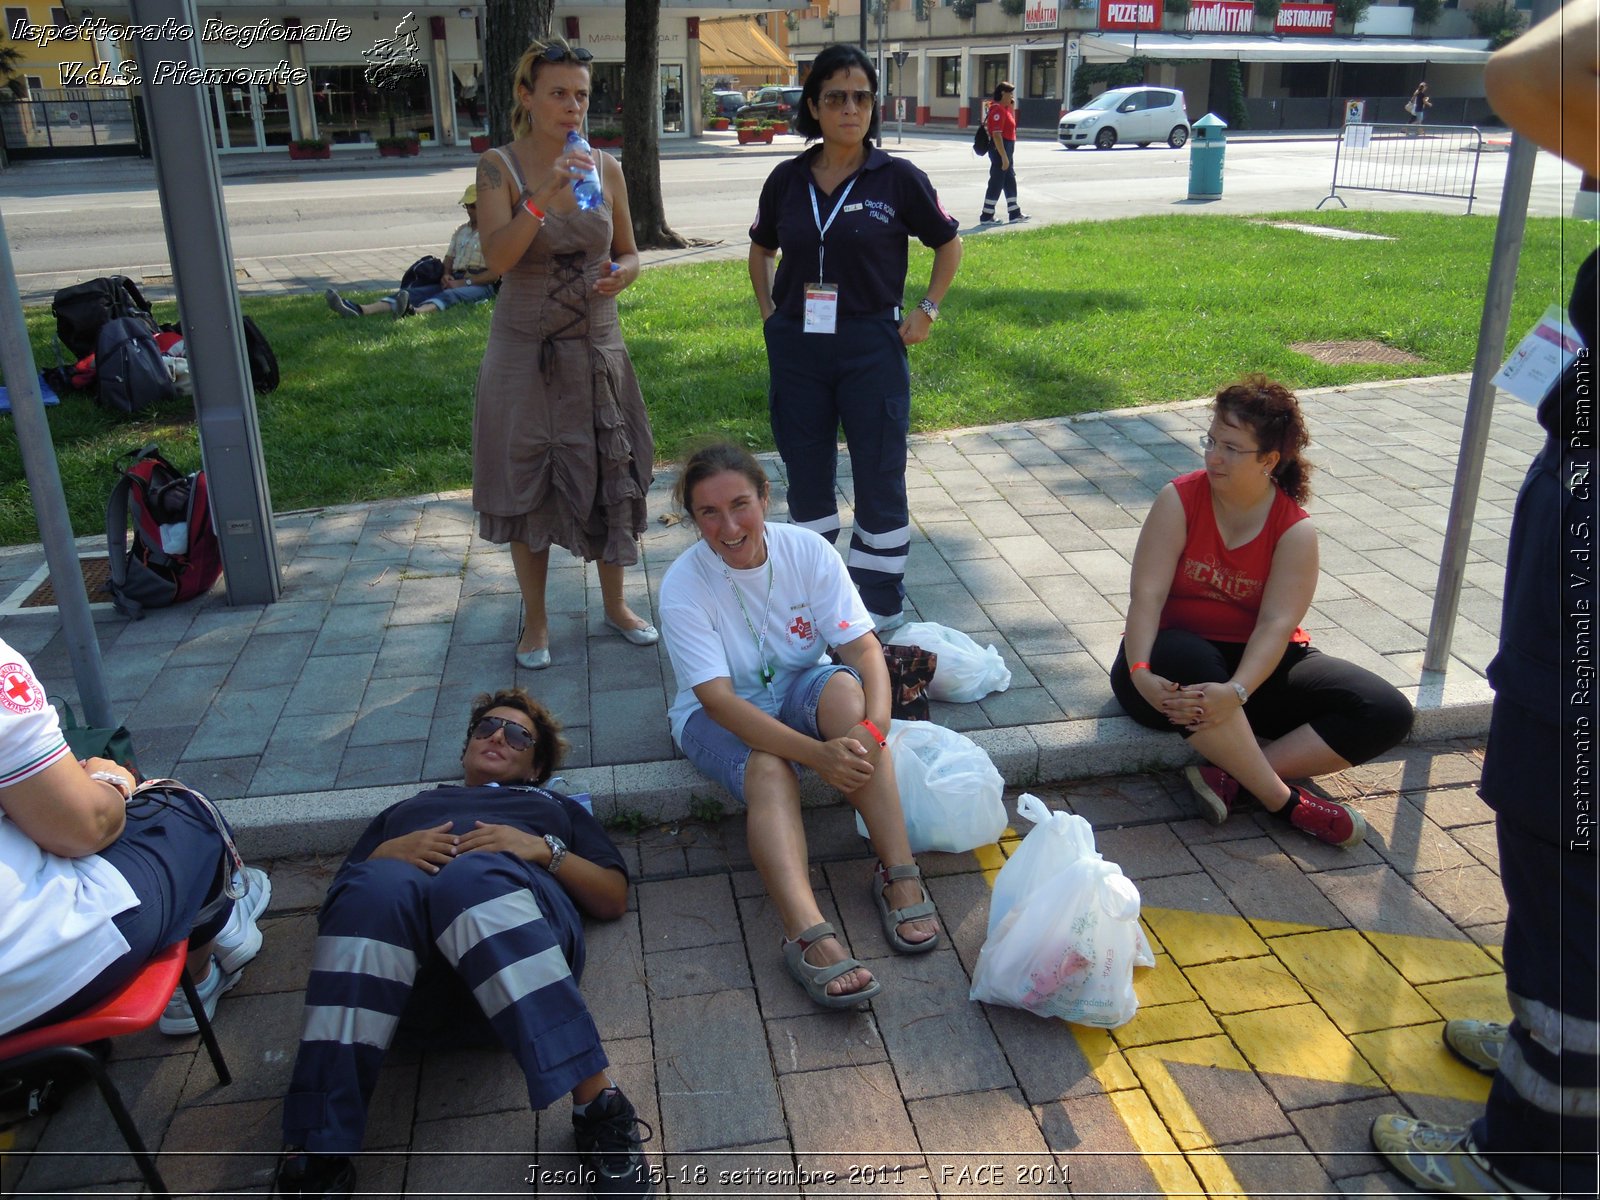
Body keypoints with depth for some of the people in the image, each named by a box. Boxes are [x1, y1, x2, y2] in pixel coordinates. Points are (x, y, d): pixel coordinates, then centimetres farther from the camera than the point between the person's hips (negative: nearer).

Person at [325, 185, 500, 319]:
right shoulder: (460, 231, 26)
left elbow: (495, 273, -7)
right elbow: (449, 259, 25)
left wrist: (464, 282, -15)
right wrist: (445, 275, 1)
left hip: (480, 285, -7)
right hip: (454, 282, 7)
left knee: (450, 295, -40)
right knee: (413, 291, -18)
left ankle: (414, 312, -72)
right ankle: (361, 311, -39)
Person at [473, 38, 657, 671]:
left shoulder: (605, 168, 2)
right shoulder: (499, 167, -8)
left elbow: (629, 254, 11)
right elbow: (495, 257, -21)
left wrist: (619, 273, -11)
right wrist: (543, 198, -34)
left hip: (597, 349, 3)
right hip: (526, 351, -3)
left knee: (610, 477, 9)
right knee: (527, 486, 6)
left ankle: (615, 604, 28)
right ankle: (536, 619, 23)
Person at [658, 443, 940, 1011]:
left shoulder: (807, 550, -14)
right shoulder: (683, 586, -21)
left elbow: (863, 647, -18)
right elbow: (719, 698, -30)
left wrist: (872, 726, -40)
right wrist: (817, 754, -42)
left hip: (799, 688, 2)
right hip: (720, 715, -2)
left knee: (843, 688, -33)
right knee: (770, 770, -35)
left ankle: (898, 874, -35)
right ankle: (807, 935, -52)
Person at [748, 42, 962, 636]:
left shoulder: (897, 178, -4)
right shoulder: (787, 179, 4)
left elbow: (948, 244, 9)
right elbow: (761, 248, 21)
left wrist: (927, 309, 1)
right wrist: (768, 309, 10)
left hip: (872, 346, -3)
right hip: (796, 347, 3)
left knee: (880, 480, 3)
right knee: (805, 477, 12)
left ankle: (883, 613, 16)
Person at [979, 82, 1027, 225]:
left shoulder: (1005, 109, 13)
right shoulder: (998, 110, -17)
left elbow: (1011, 125, 29)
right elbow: (996, 135, -24)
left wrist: (1012, 106, 14)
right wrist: (1004, 157, -26)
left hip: (1007, 149, 10)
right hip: (999, 149, -10)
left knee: (1010, 182, 14)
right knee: (996, 184, -6)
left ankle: (1015, 213, 21)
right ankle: (986, 216, -1)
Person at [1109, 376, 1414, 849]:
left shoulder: (1296, 531, -7)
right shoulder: (1179, 500, -9)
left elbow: (1277, 623, -19)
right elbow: (1147, 595, -17)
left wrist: (1236, 692, -36)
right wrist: (1140, 673, -33)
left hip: (1258, 664, 3)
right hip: (1181, 659, -2)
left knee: (1387, 714, -14)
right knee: (1187, 660, -41)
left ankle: (1230, 775, -25)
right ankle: (1283, 801, -28)